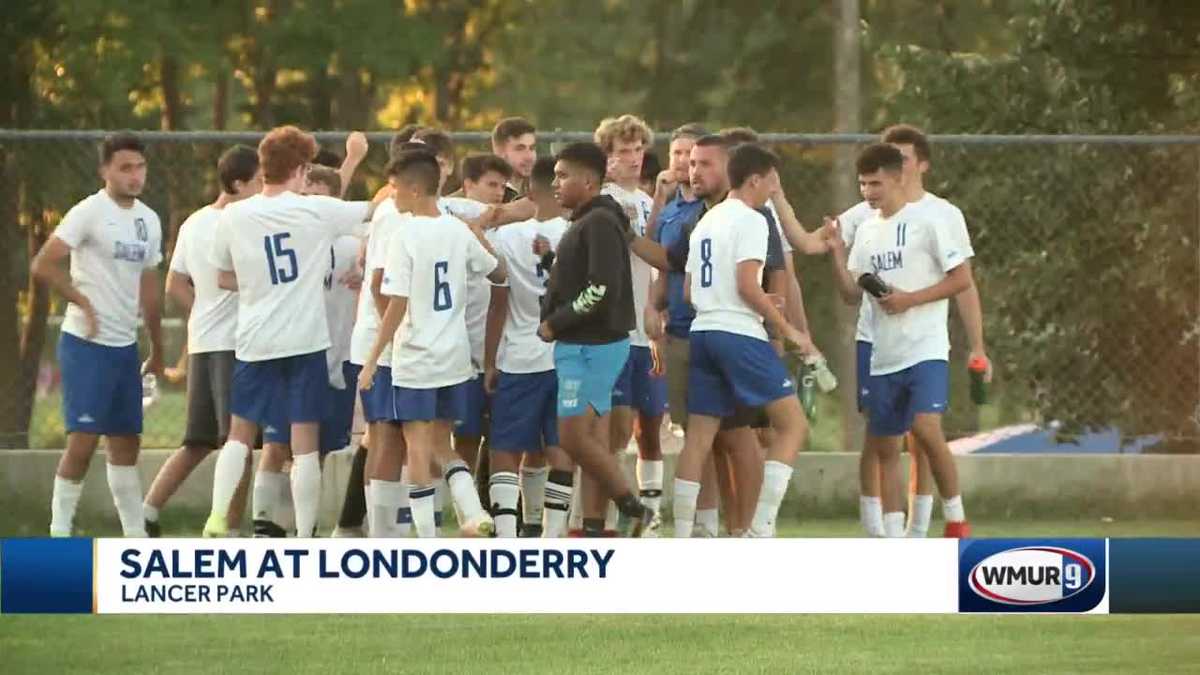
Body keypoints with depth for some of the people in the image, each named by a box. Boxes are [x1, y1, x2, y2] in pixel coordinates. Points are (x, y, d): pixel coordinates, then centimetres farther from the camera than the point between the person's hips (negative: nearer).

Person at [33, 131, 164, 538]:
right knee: (83, 439, -10)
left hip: (126, 346, 7)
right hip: (86, 345, -7)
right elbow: (42, 267, -16)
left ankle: (135, 533, 17)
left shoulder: (149, 221, 11)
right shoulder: (89, 213, -11)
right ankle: (60, 531, -3)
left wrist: (157, 351, 21)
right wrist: (82, 301, -14)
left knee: (126, 441, 11)